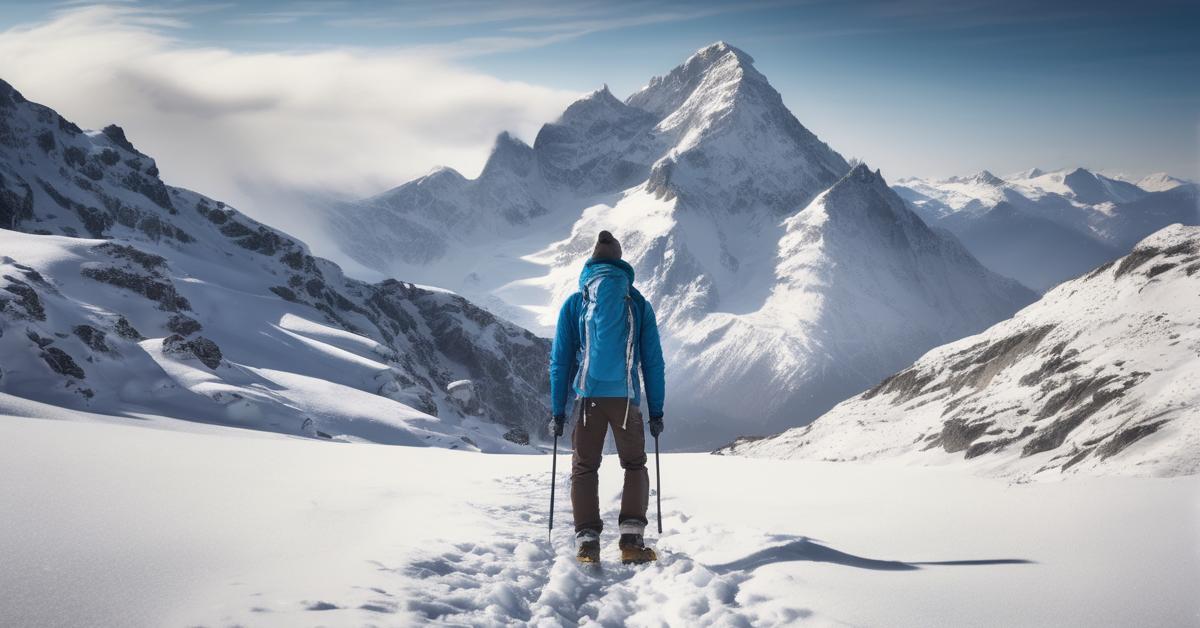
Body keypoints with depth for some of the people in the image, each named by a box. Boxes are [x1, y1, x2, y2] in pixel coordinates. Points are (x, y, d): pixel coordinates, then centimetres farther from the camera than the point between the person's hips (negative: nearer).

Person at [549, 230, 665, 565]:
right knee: (635, 465, 14)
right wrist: (656, 411, 10)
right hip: (627, 398, 0)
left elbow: (560, 361, 5)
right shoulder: (640, 304, 6)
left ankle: (587, 540, -3)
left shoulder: (574, 304, 6)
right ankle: (631, 538, -1)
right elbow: (653, 361, 5)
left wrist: (558, 412, 9)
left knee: (584, 468, 10)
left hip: (588, 396, 0)